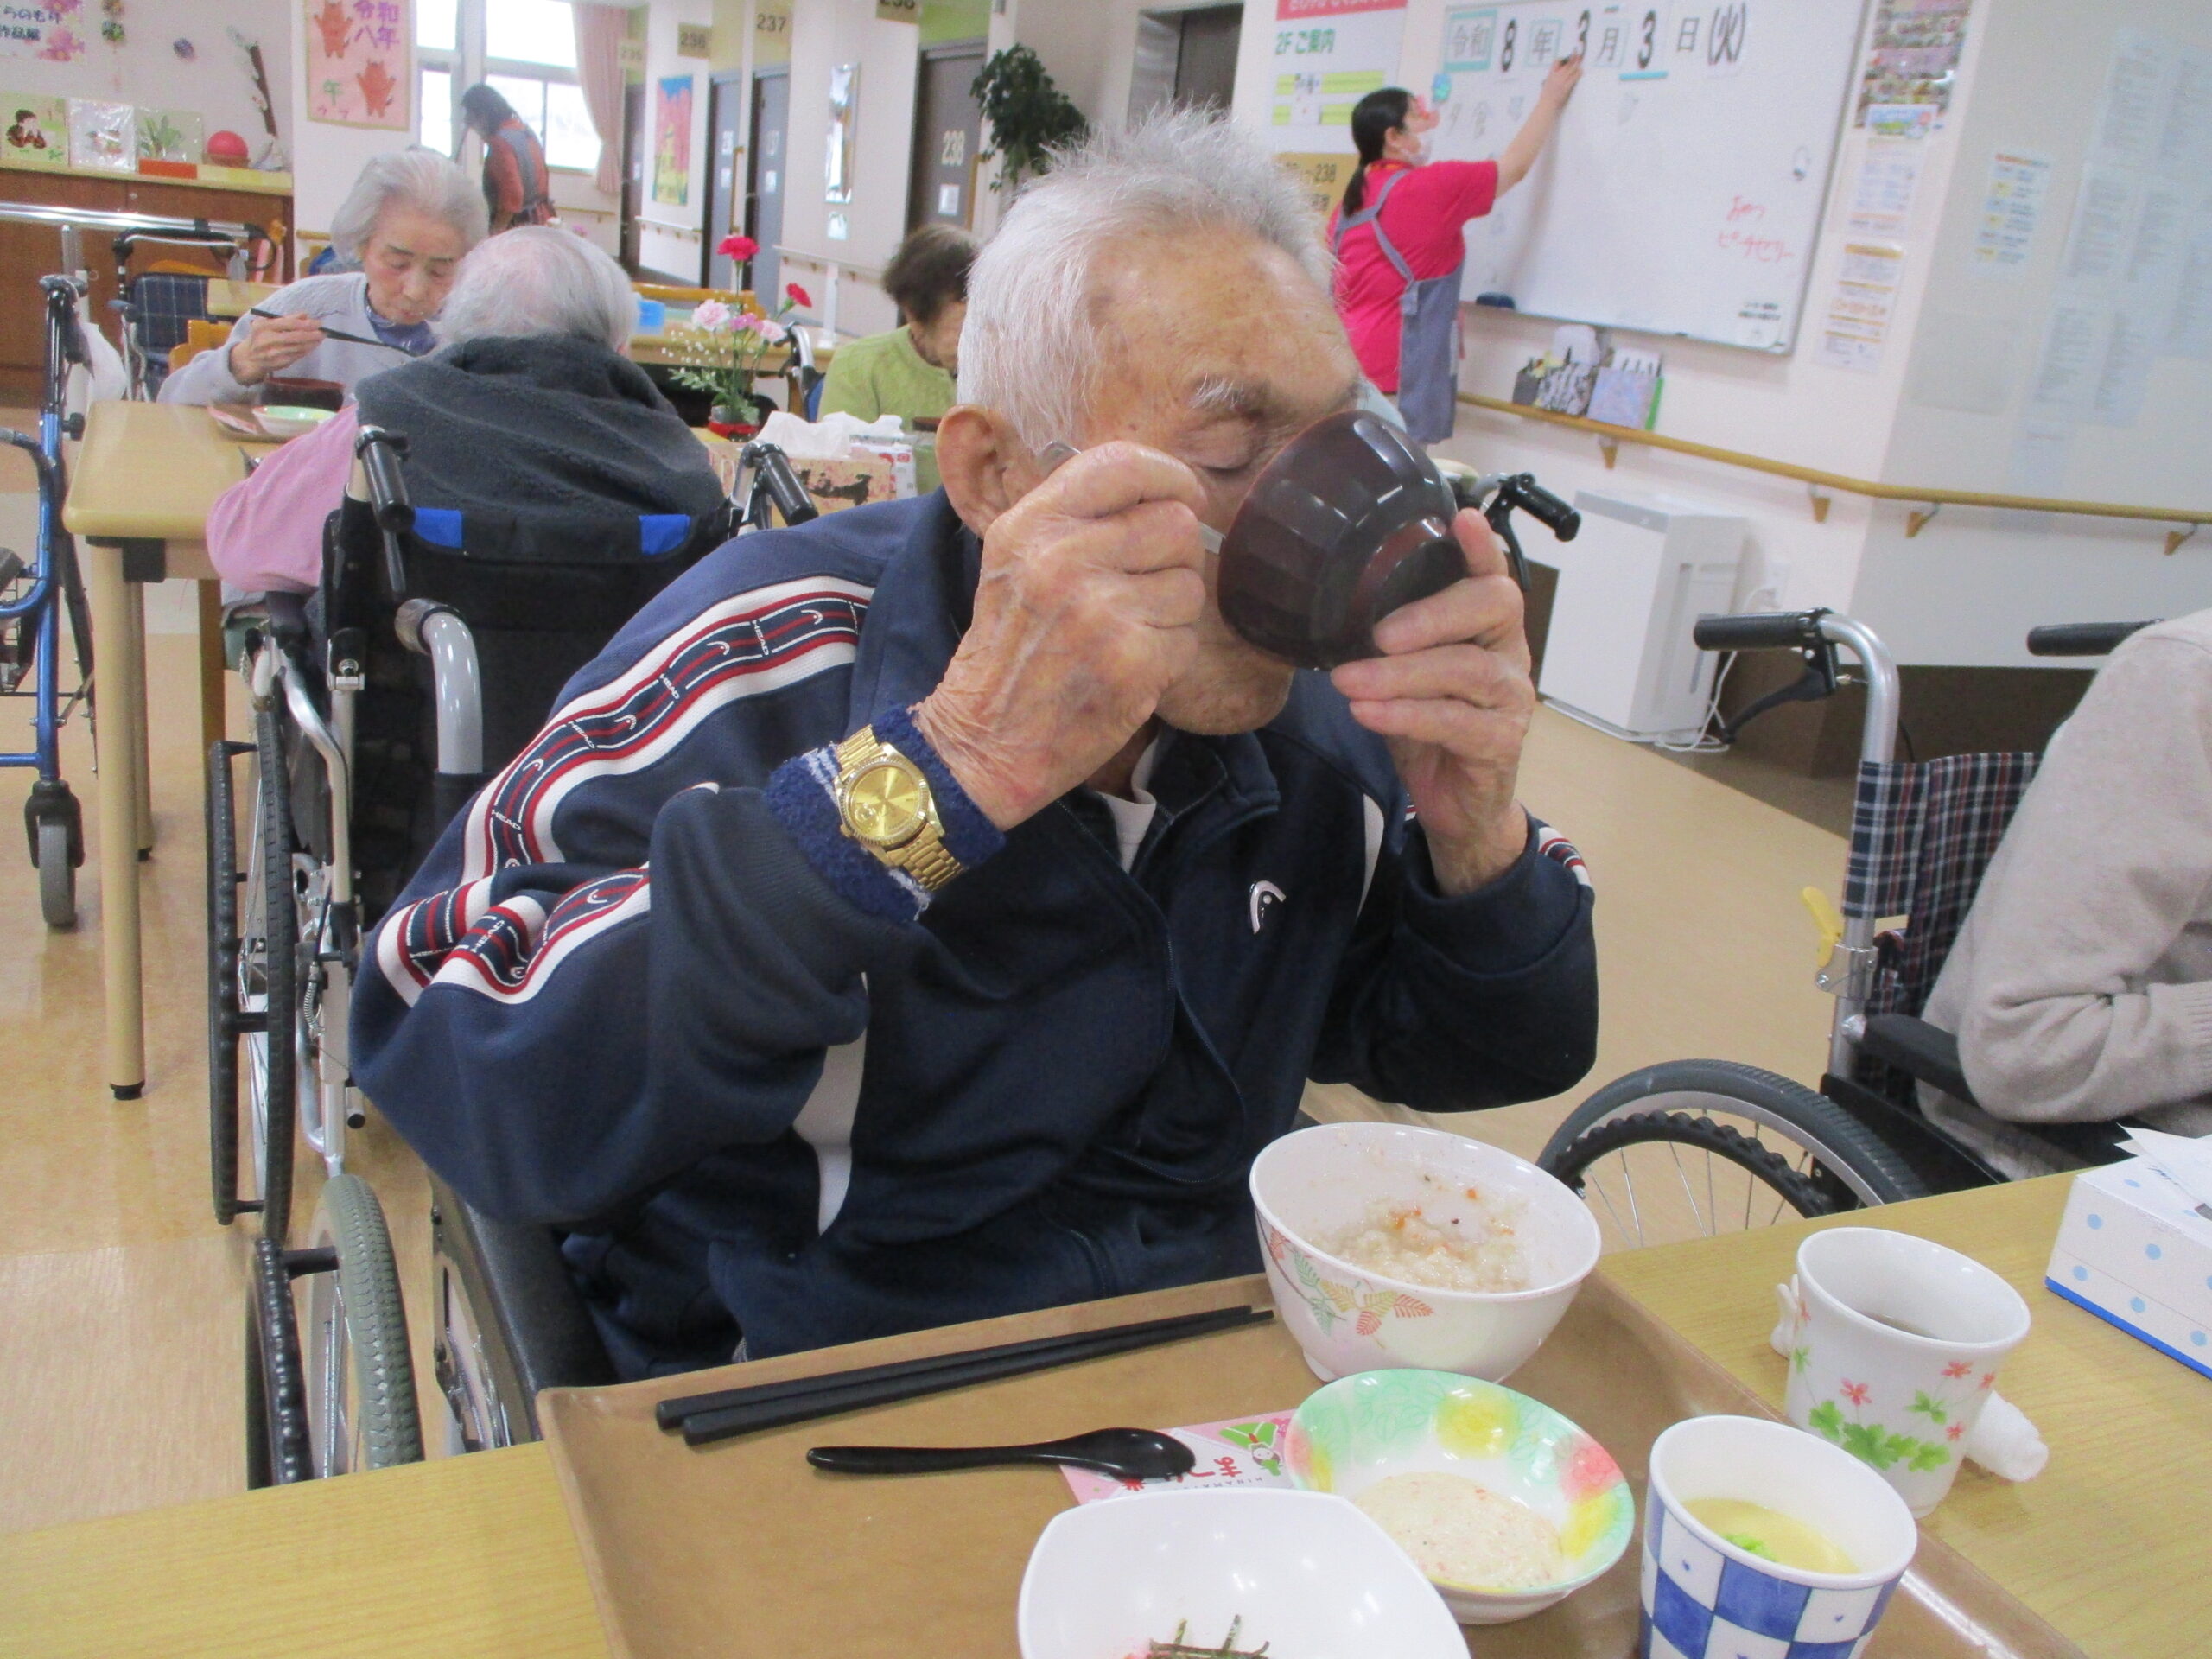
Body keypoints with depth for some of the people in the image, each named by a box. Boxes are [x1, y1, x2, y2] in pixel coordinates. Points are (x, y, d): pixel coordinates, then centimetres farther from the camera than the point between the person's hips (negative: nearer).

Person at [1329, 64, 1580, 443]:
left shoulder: (1350, 202, 13)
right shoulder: (1431, 187, -7)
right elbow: (1515, 166, 6)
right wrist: (1551, 99, 19)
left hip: (1350, 365, 8)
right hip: (1399, 370, -8)